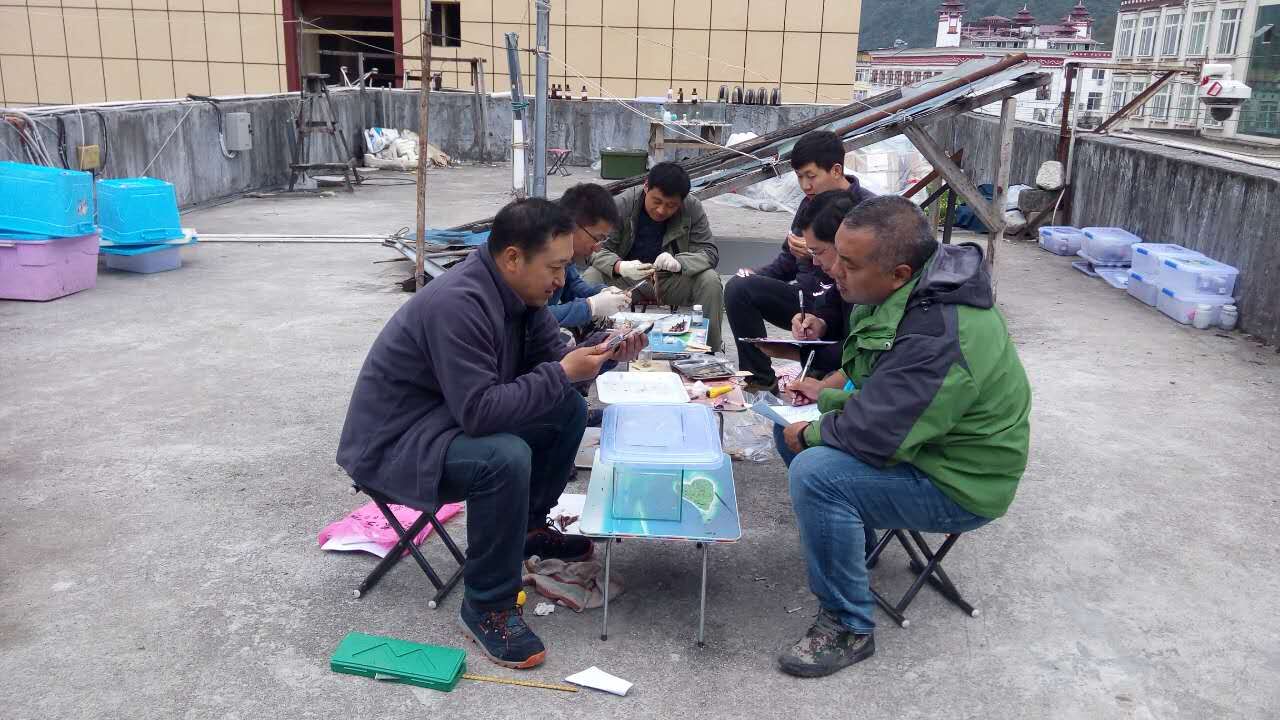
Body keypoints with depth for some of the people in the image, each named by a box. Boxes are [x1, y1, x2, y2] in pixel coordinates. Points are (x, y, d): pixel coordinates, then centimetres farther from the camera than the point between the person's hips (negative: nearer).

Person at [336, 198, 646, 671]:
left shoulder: (519, 290, -2)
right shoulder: (458, 304, -31)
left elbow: (550, 359, 7)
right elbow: (479, 411, -34)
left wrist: (603, 357, -12)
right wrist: (563, 374, -28)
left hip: (455, 416, 9)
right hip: (392, 442, -9)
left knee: (569, 409, 5)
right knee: (505, 459, -34)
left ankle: (528, 527, 21)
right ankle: (486, 607, -15)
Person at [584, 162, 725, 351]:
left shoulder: (693, 209, -12)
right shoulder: (621, 205, -15)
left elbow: (709, 252, -14)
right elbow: (598, 248, -14)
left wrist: (679, 263, -36)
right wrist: (620, 267, -38)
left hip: (672, 281, 1)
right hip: (626, 278, -1)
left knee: (711, 281, -26)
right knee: (589, 278, -28)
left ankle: (711, 349, -9)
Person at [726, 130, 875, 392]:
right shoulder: (811, 203, 13)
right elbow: (788, 260, 20)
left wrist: (818, 254, -20)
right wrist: (757, 275, 2)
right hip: (805, 296, 7)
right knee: (738, 288, -12)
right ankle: (760, 380, -7)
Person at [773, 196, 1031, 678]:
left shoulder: (939, 339, -35)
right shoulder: (901, 290, -4)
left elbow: (872, 438, -34)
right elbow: (868, 362, 17)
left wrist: (809, 434, -15)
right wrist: (828, 388, 3)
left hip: (957, 484, -10)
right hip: (909, 435, 10)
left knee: (814, 472, -29)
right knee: (789, 424, 9)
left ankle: (847, 629, -12)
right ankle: (855, 537, 24)